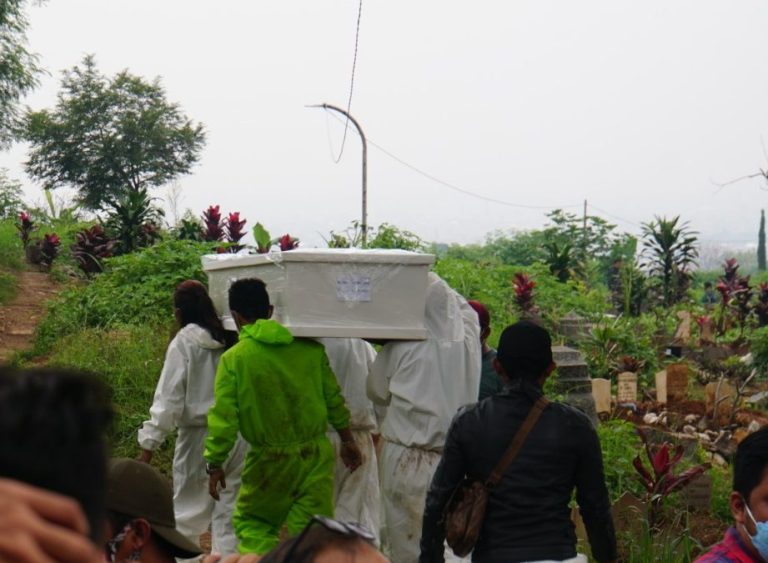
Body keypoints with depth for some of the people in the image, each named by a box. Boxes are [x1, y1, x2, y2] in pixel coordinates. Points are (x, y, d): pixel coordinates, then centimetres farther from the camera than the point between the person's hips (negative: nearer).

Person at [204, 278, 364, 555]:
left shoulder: (233, 358, -9)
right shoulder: (310, 347, 0)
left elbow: (223, 416, -9)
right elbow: (334, 399, 6)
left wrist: (214, 464, 1)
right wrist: (347, 439, 20)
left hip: (270, 459, -2)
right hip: (316, 456, 2)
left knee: (249, 521, 18)